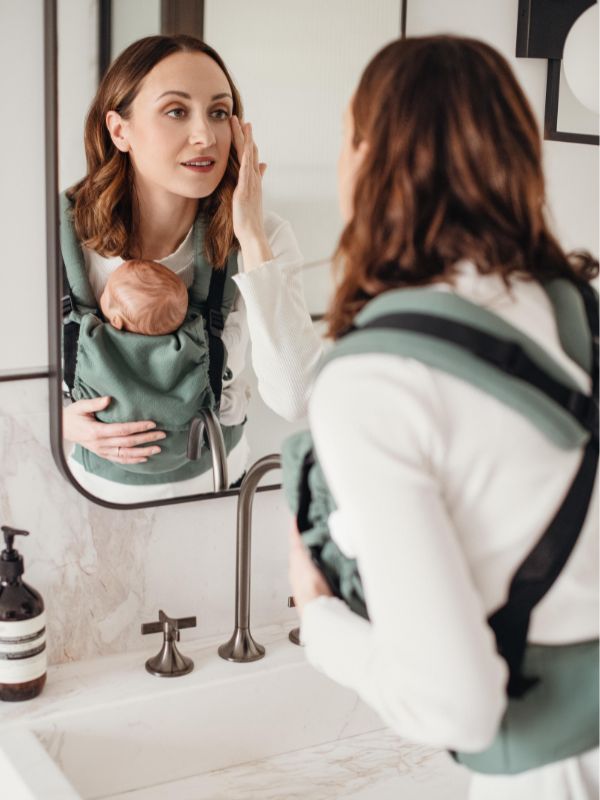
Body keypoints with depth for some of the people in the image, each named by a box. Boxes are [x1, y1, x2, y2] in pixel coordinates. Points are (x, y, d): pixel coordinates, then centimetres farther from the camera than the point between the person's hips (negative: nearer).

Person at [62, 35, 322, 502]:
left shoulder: (263, 238, -16)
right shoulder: (60, 235, -16)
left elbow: (293, 400, -28)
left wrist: (252, 241, -27)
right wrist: (58, 421, -18)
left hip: (213, 487, 0)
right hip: (97, 492, 0)